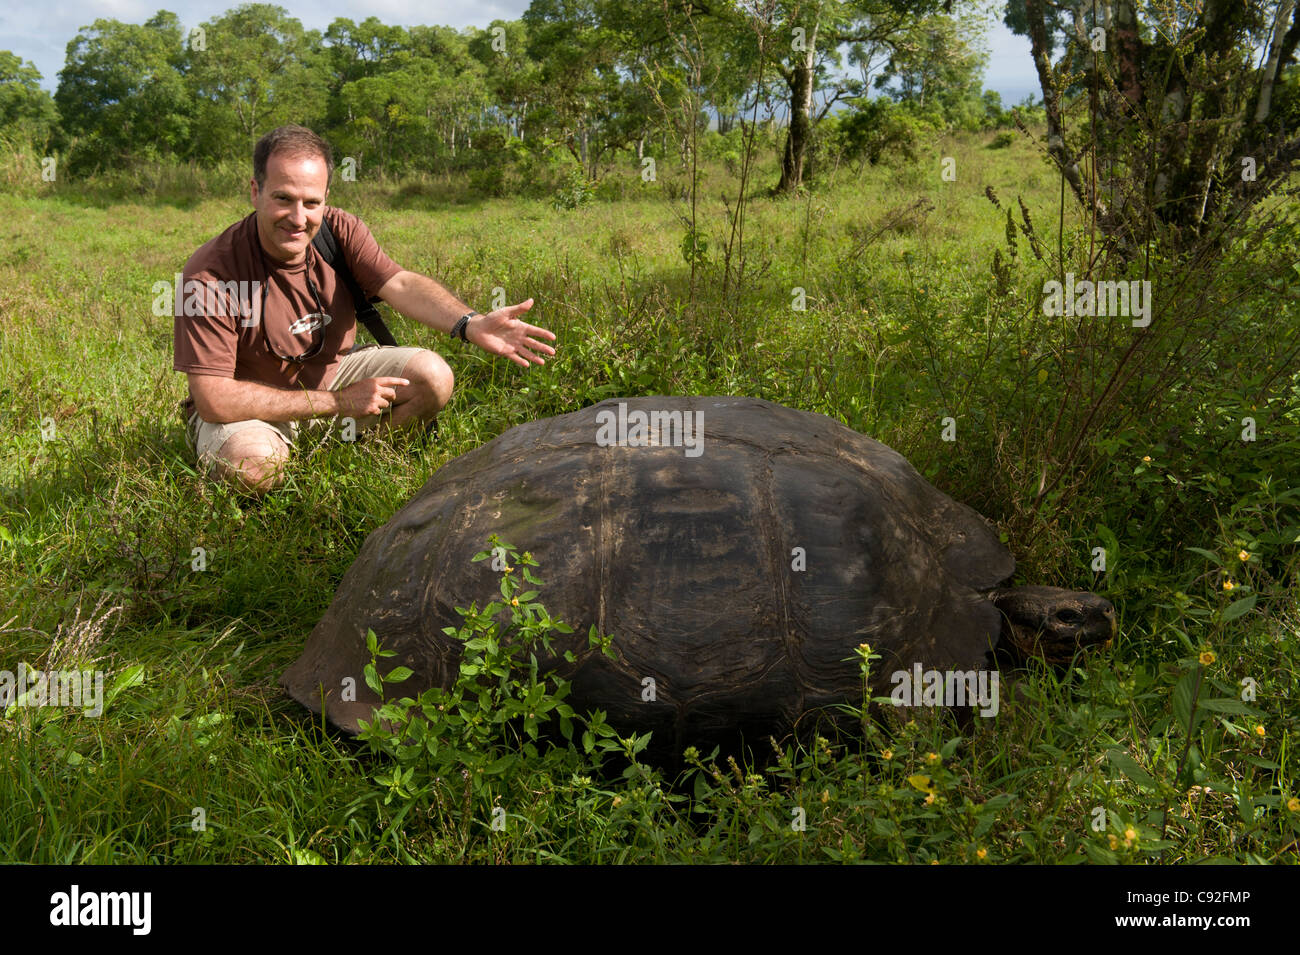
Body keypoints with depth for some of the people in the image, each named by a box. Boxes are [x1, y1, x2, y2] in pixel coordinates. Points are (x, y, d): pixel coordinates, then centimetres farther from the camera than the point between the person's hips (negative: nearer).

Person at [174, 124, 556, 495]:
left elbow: (400, 284, -25)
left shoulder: (339, 229, -12)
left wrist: (472, 325, -46)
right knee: (253, 466, -38)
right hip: (252, 404, -5)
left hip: (331, 373, 5)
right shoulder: (208, 274, -27)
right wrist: (339, 402, -29)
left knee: (432, 376, -15)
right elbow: (213, 400, -29)